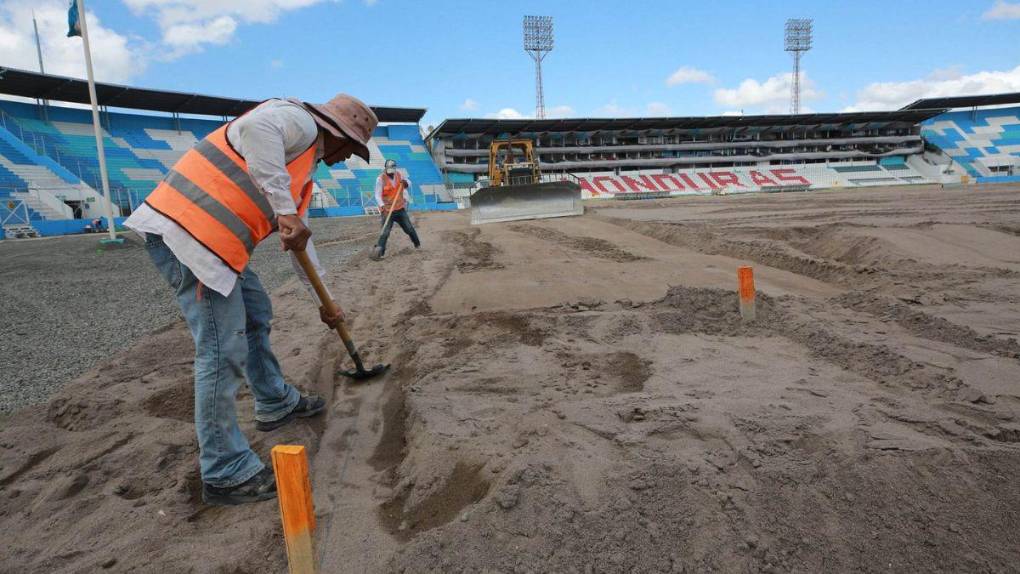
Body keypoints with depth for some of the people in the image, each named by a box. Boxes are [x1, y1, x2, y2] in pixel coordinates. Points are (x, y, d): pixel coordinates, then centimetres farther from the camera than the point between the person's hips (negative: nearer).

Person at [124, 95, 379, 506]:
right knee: (224, 348, -8)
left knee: (255, 313, 23)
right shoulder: (298, 120, -3)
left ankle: (276, 403, 42)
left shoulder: (304, 172, 25)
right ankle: (226, 473, 1)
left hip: (210, 238, 11)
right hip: (185, 229, -11)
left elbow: (301, 242, 31)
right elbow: (255, 127, -28)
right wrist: (284, 209, -27)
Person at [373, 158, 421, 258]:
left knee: (409, 228, 13)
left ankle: (417, 245, 33)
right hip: (387, 210, -5)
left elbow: (409, 185, 15)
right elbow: (378, 195, -16)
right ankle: (380, 252, -9)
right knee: (385, 232, -13)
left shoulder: (399, 175, 3)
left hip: (400, 209, 5)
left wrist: (406, 183, -10)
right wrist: (382, 205, -34)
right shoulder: (381, 179, -11)